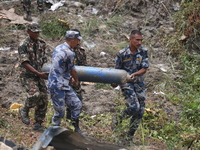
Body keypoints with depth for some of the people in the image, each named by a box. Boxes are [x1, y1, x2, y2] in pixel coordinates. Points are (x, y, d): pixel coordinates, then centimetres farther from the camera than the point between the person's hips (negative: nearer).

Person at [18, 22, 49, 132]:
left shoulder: (42, 43, 9)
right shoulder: (23, 45, -11)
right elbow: (25, 63, -18)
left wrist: (47, 71, 2)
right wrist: (39, 73, -26)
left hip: (39, 76, 6)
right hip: (27, 76, -6)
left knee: (43, 100, 1)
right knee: (34, 95, -27)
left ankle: (38, 124, 13)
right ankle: (24, 110, 3)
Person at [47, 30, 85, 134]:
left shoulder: (58, 48, 11)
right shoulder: (69, 53, -17)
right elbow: (72, 70, -1)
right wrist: (76, 80, 18)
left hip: (64, 85, 10)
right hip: (57, 86, -10)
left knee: (77, 104, 11)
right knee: (60, 112, -2)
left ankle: (76, 129, 20)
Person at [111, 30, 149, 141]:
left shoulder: (143, 52, -1)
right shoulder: (122, 54, -6)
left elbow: (144, 69, -6)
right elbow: (118, 70, 5)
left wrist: (134, 74, -23)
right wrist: (115, 82, -8)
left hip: (139, 84, 4)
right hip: (126, 83, -4)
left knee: (140, 111, 4)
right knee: (134, 107, -22)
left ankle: (129, 137, 18)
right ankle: (118, 119, 8)